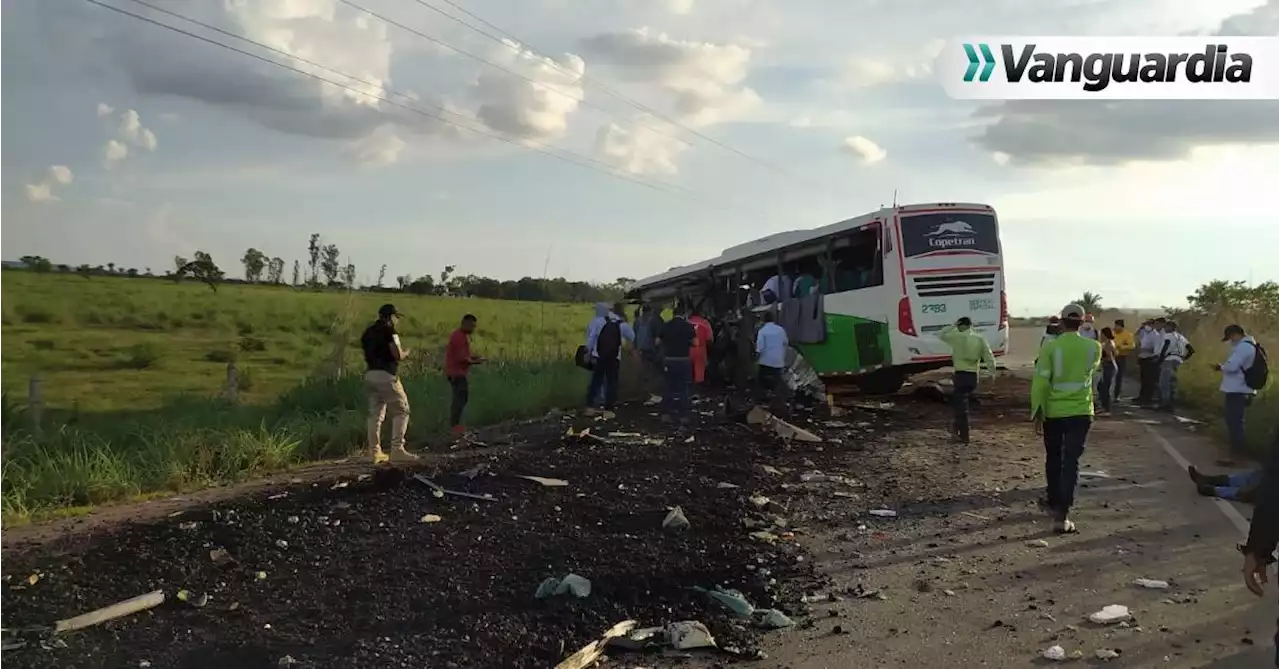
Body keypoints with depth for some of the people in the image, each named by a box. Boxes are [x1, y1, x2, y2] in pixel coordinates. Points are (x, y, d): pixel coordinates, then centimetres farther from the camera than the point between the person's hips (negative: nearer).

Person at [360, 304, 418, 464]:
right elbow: (398, 355, -15)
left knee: (375, 413, 9)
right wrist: (406, 353, 7)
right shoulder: (389, 331, -7)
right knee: (401, 411, -2)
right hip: (386, 375, -8)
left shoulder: (367, 332, 16)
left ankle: (375, 451, 7)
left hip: (370, 374, 8)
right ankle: (397, 449, -10)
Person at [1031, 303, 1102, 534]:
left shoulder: (1050, 347, -10)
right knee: (1071, 462, 0)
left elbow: (1040, 382, -12)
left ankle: (1054, 501, 36)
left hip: (1053, 412, 0)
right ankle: (1062, 515, -8)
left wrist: (1037, 412, -6)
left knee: (1053, 459, 18)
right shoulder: (1094, 347, -2)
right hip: (1081, 412, 0)